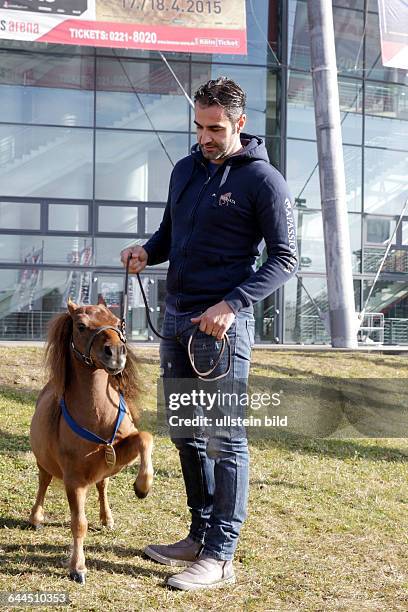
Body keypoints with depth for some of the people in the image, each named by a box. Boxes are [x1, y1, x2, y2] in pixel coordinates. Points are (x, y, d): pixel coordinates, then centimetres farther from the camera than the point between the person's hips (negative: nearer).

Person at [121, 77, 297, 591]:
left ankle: (219, 558, 2)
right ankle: (200, 535, 27)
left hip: (222, 323, -8)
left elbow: (284, 259, -9)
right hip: (175, 318, 8)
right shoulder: (185, 169, 13)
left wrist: (232, 304, -21)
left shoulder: (263, 181, -7)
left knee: (223, 440, -4)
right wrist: (148, 250, -1)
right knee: (185, 432, 14)